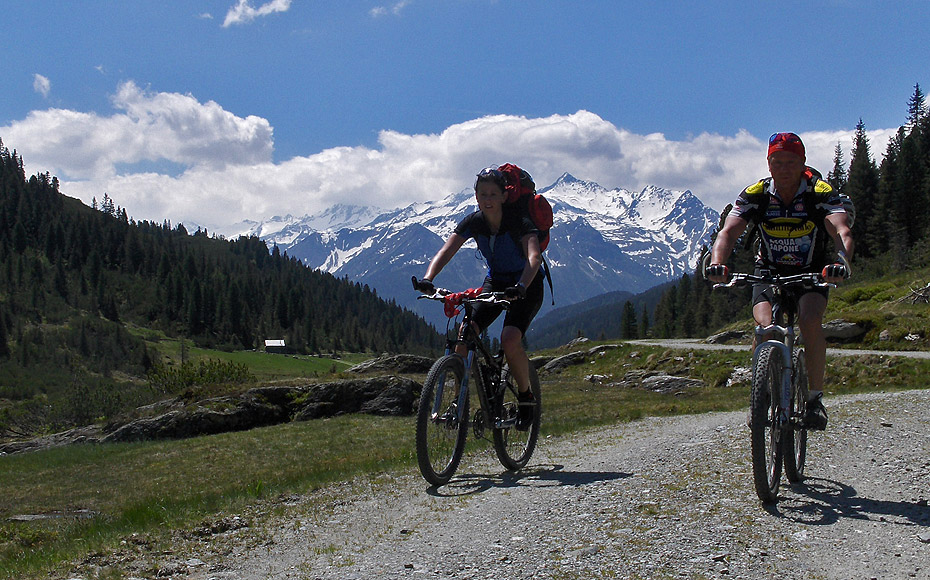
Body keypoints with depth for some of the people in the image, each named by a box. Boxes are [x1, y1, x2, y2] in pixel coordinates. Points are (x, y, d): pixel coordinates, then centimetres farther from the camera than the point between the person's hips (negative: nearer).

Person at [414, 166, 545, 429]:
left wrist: (520, 287, -56)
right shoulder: (473, 222, -10)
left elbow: (534, 256, -37)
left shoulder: (519, 220, -23)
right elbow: (446, 251, -20)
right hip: (495, 282, 5)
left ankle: (526, 396, -2)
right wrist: (427, 278, -39)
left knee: (510, 340, -27)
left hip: (527, 285, -4)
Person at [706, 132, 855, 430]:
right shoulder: (754, 195, -16)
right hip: (769, 273, 1)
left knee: (810, 321, -29)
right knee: (765, 327, -25)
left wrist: (842, 263, -57)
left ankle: (816, 398, -12)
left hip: (812, 273, -1)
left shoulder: (822, 193, -19)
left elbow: (842, 232, -35)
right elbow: (728, 231, -28)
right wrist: (717, 263, -49)